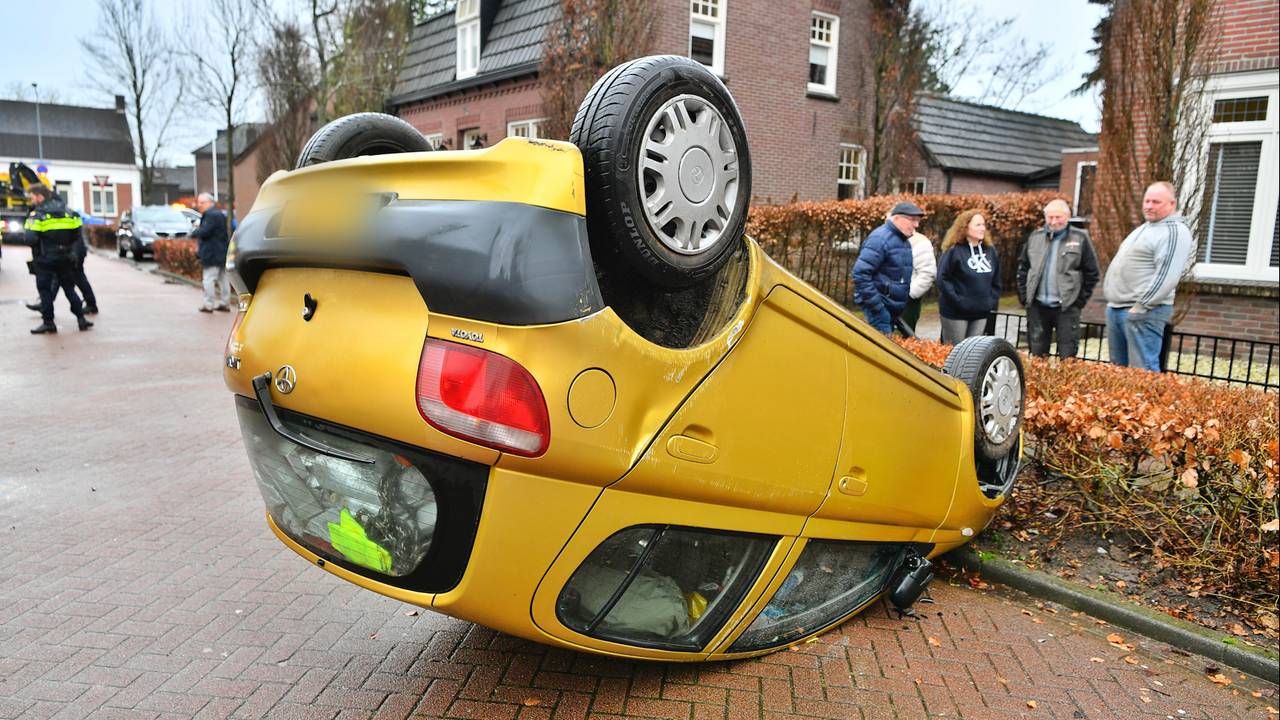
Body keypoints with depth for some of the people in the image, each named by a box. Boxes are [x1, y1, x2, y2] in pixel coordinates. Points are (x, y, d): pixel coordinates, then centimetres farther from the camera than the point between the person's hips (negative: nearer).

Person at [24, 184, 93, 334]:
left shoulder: (37, 214, -12)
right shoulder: (67, 211, 5)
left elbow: (31, 239, -20)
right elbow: (77, 234, 7)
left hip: (45, 259, -5)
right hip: (65, 258, 5)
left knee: (45, 289, 4)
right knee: (69, 288, 14)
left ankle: (48, 322, 4)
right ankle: (81, 319, 10)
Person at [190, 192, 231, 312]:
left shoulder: (211, 215, -14)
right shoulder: (220, 214, 19)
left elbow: (204, 231, -22)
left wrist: (194, 232, -2)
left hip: (212, 254, -10)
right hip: (222, 253, 10)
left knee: (209, 279, -6)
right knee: (222, 279, 12)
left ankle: (209, 304, -4)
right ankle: (225, 303, 16)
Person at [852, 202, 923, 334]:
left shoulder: (904, 241, 14)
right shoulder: (881, 238, -15)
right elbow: (860, 273, -23)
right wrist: (876, 305, -22)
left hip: (894, 307, 9)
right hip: (880, 305, -9)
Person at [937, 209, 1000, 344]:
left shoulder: (990, 251, 11)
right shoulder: (953, 251, -10)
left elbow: (996, 281, 18)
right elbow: (943, 279, -15)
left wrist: (993, 302, 8)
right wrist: (958, 301, -17)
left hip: (981, 313, 6)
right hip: (955, 313, -6)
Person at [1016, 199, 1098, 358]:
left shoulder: (1080, 238, -2)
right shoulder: (1034, 237, 9)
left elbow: (1091, 273, 0)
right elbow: (1023, 268, 14)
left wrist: (1081, 300, -4)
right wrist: (1023, 295, 6)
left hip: (1067, 307, -3)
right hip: (1037, 306, 3)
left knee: (1067, 357, -2)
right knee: (1037, 354, 11)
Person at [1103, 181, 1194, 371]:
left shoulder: (1175, 231, -9)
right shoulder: (1144, 228, 21)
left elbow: (1167, 277, -19)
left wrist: (1141, 306, -21)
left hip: (1144, 311, -9)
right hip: (1115, 308, 9)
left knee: (1143, 371, -9)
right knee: (1118, 368, 14)